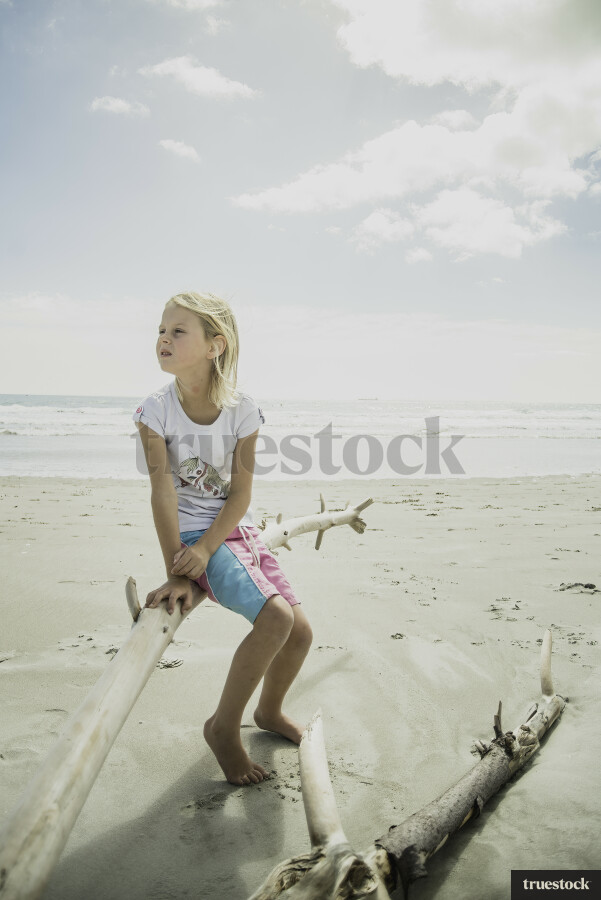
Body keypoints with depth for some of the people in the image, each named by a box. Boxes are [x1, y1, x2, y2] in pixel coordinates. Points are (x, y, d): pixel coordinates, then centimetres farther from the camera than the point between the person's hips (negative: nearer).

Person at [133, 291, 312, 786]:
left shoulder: (243, 411, -8)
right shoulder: (156, 411, -12)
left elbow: (241, 494, -7)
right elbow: (163, 492, -16)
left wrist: (206, 548, -20)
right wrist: (176, 574, -19)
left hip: (236, 531, 4)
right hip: (191, 537, -4)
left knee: (301, 630, 1)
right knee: (275, 616, -23)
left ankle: (270, 711, 32)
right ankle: (224, 727, -1)